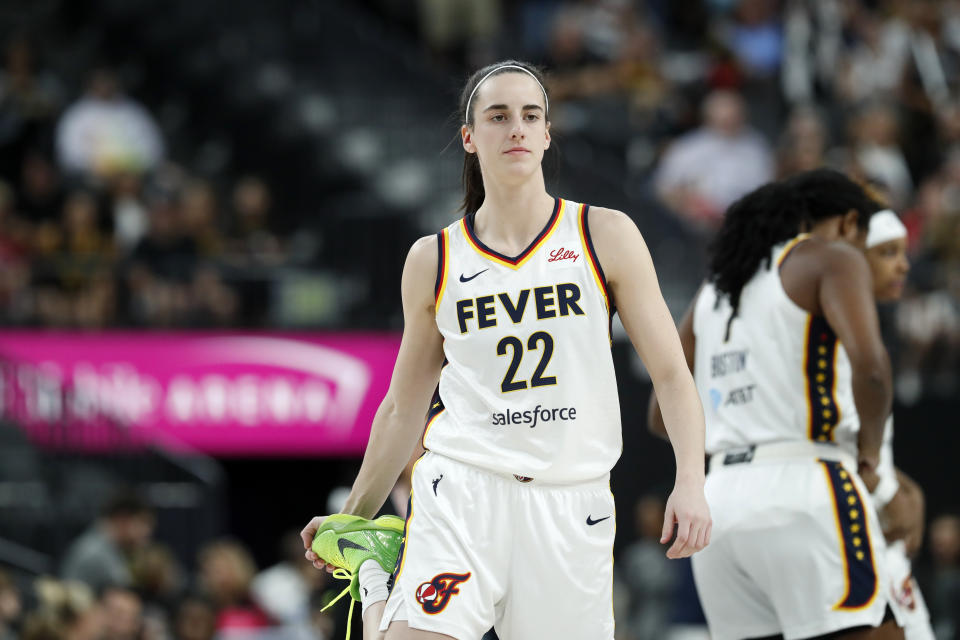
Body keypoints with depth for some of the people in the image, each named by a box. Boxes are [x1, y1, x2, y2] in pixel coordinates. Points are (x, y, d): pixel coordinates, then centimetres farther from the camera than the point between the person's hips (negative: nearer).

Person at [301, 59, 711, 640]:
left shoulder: (606, 237, 4)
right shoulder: (433, 261, 7)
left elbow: (671, 374, 2)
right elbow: (404, 407, 18)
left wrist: (691, 482, -12)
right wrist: (353, 516, 17)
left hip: (572, 505, 0)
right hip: (462, 491, 0)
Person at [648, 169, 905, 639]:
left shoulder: (716, 288, 23)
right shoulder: (833, 257, 3)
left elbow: (663, 415, 25)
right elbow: (869, 365, -15)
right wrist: (869, 451, 0)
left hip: (721, 496, 7)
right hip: (803, 492, -7)